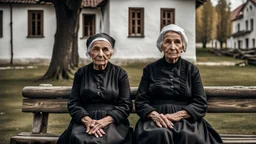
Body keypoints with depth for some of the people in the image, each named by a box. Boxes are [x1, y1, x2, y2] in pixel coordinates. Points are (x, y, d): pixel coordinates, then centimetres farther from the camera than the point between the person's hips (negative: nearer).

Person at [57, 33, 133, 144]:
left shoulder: (120, 73, 7)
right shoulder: (81, 73, 11)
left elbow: (126, 105, 1)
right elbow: (73, 103, 6)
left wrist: (104, 121, -15)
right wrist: (87, 120, -14)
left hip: (113, 122, -1)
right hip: (84, 121, 1)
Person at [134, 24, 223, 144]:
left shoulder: (191, 70, 10)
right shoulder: (150, 69, 10)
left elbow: (201, 104, 2)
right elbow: (140, 101, 4)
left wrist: (178, 115, -14)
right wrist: (154, 115, -17)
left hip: (186, 119, 0)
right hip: (156, 119, 0)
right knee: (158, 134, -33)